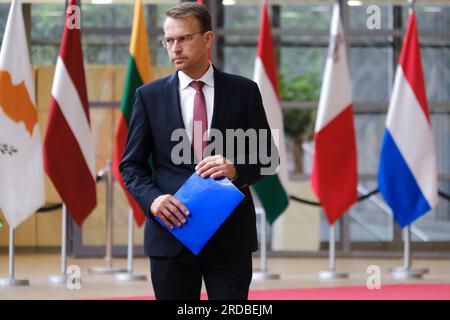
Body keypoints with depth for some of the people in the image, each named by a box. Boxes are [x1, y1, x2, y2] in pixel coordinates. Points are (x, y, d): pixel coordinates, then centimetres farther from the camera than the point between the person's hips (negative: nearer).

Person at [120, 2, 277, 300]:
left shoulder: (243, 91, 4)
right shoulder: (150, 96, 6)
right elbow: (132, 164, 7)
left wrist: (236, 168, -16)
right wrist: (152, 198, -13)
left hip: (231, 234, -1)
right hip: (172, 231, 1)